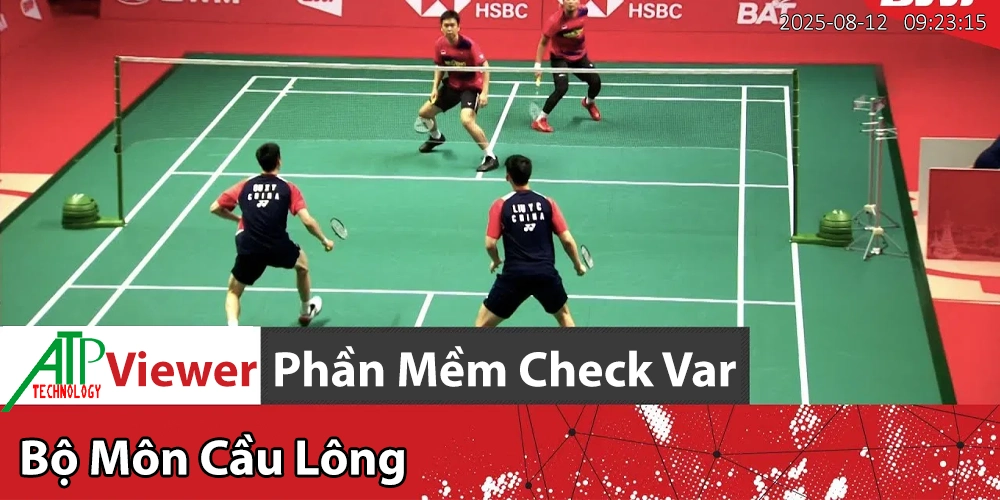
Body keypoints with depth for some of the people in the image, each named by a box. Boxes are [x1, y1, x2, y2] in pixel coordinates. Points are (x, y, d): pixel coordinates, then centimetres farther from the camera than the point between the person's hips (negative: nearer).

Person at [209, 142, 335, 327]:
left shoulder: (244, 186, 8)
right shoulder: (288, 188, 2)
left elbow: (215, 208, 11)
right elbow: (307, 221, -6)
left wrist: (237, 218, 28)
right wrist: (325, 240, 9)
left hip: (249, 251, 0)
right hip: (279, 248, 0)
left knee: (233, 293, 19)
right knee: (302, 263, 34)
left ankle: (233, 328, -10)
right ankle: (307, 311, 51)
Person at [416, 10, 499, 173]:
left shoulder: (468, 44, -25)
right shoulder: (439, 44, -8)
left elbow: (485, 66, -23)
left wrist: (484, 92, -31)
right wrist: (435, 88, -2)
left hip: (471, 86, -7)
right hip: (452, 85, 7)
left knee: (467, 120, -31)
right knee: (423, 112, 13)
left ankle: (490, 157, -19)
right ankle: (436, 137, 47)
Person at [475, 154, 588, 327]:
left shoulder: (500, 205, -1)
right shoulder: (547, 203, 4)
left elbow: (490, 244, -5)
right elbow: (567, 240, 3)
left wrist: (496, 261, 17)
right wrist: (578, 265, 19)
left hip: (514, 274, -2)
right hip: (546, 273, 2)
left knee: (483, 323, 10)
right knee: (563, 315, 28)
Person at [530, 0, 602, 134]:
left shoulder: (583, 11, -16)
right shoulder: (555, 20, -29)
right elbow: (543, 43, -17)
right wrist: (538, 65, -18)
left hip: (580, 56, 5)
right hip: (560, 57, -5)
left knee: (596, 81, 3)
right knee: (562, 87, -24)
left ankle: (589, 103, 42)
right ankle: (540, 120, -11)